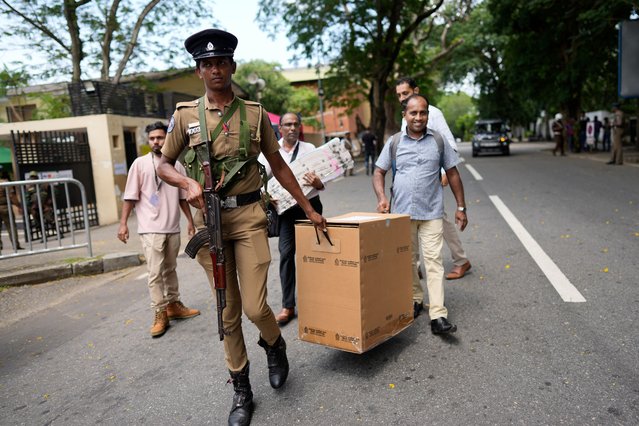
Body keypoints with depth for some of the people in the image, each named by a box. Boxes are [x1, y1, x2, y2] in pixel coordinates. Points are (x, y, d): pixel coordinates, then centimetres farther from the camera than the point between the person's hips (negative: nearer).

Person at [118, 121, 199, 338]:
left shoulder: (176, 165, 8)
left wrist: (190, 221, 13)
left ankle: (173, 305, 27)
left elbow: (182, 197, 15)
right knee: (155, 272, -5)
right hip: (150, 229, -4)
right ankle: (160, 314, 3)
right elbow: (130, 196, -3)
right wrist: (123, 223, -9)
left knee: (170, 269, 15)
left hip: (173, 227, 4)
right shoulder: (140, 163, -1)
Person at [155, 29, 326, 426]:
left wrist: (309, 209, 10)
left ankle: (275, 345, 30)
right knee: (228, 311, 9)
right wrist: (189, 183, -13)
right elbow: (164, 165, 10)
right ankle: (241, 390, 26)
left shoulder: (255, 113, 4)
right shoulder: (185, 114, 3)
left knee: (255, 306, -6)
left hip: (249, 216, -1)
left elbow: (279, 165, 9)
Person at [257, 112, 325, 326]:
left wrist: (318, 184, -28)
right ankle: (287, 306, 5)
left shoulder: (310, 149, 0)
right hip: (285, 207, 0)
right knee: (286, 252, -4)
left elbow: (321, 182, -4)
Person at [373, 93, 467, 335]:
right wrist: (381, 198, -11)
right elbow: (379, 173, 7)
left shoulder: (438, 141, 3)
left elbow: (453, 174, 8)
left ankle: (438, 317, -7)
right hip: (402, 213, 2)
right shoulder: (394, 143, 4)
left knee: (434, 262, -7)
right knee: (407, 261, 13)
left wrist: (461, 208, 6)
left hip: (431, 213, -1)